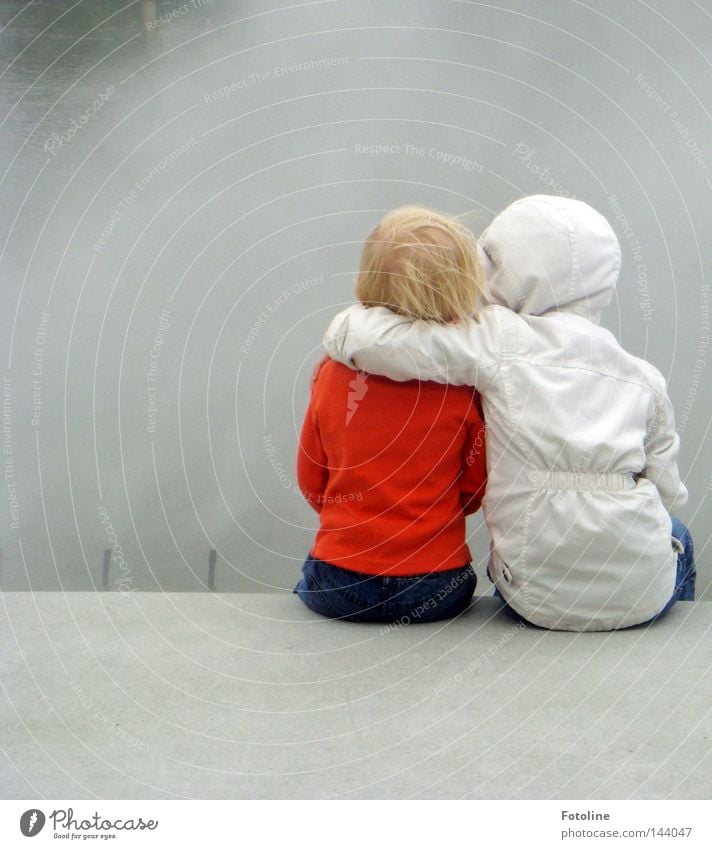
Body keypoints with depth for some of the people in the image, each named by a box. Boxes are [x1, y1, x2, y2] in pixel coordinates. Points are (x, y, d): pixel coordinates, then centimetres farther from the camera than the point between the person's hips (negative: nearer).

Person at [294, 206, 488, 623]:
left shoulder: (333, 374, -6)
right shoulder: (468, 384, -12)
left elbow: (311, 480, 5)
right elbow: (475, 490, 0)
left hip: (338, 587, 2)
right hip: (434, 589, -2)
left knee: (305, 589, 34)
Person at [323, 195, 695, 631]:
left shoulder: (499, 341, -9)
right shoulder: (644, 377, 2)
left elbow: (371, 340, -15)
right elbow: (668, 493, 4)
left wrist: (347, 325, 8)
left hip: (541, 600, -1)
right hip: (645, 596, 2)